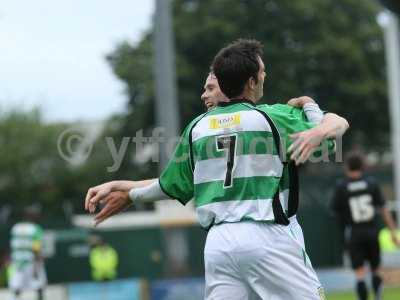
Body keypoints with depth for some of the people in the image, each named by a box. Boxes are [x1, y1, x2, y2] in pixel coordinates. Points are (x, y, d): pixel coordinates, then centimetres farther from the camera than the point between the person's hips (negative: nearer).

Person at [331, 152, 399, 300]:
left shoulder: (341, 186, -6)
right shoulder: (372, 183, -1)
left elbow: (336, 210, 1)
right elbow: (383, 209, -2)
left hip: (354, 234, -1)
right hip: (372, 231, 1)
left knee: (360, 274, -1)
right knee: (376, 269, 13)